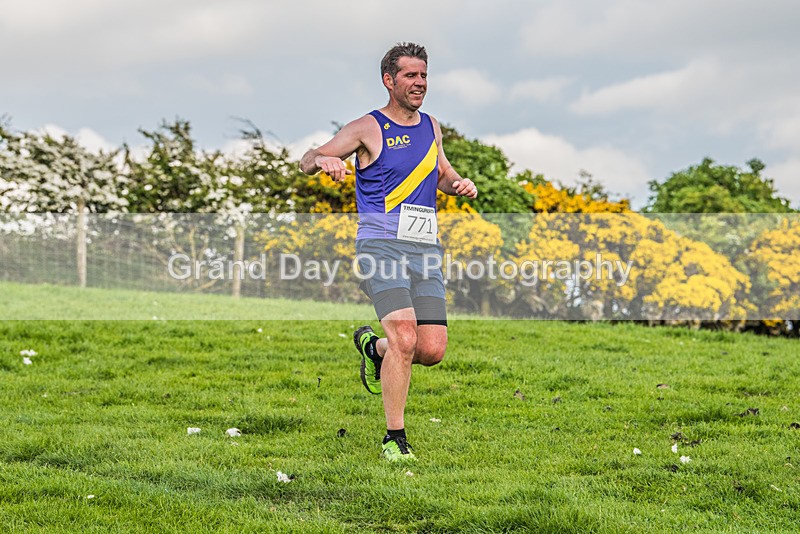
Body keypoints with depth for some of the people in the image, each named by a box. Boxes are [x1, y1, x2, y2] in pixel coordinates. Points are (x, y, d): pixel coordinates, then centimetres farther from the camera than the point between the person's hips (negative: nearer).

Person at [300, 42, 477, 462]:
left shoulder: (430, 128, 17)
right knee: (405, 339, -21)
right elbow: (307, 161, -2)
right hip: (381, 246, -5)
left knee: (432, 350, -5)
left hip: (424, 250, 5)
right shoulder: (368, 128, 1)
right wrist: (324, 160, -26)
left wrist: (460, 184, 10)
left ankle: (373, 347, 28)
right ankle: (394, 438, -8)